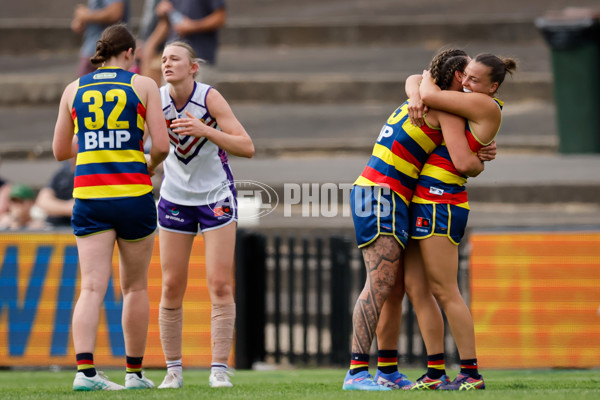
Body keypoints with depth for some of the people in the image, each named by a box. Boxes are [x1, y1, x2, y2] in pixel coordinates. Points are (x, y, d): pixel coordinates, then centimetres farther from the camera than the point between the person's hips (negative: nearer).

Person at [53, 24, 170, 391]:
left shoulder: (74, 89, 9)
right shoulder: (143, 85, 1)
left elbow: (60, 150, 14)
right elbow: (161, 145, -5)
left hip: (89, 195, 2)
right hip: (133, 194, -2)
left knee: (92, 287, -5)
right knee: (135, 287, 12)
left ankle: (85, 370, -22)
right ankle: (135, 372, 19)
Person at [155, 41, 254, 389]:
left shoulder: (210, 98, -17)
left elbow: (247, 148, -22)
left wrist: (205, 130, -34)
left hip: (217, 196, -2)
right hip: (176, 197, 2)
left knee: (220, 285, -8)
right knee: (172, 287, 0)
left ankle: (220, 369, -4)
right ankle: (174, 370, 9)